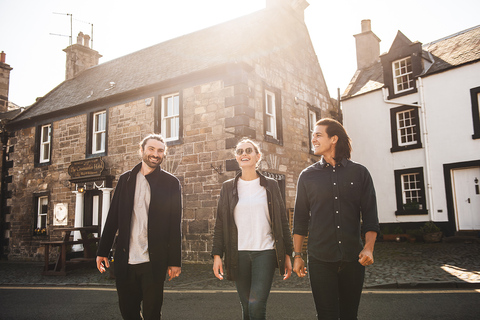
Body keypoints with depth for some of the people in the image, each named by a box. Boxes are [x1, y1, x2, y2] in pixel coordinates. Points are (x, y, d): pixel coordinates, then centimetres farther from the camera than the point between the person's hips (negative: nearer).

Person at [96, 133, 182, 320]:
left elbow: (175, 225, -2)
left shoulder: (171, 183, 1)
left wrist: (175, 261, -5)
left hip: (153, 262, -3)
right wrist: (102, 251, 8)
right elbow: (113, 218, 11)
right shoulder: (125, 179, 10)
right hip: (124, 261, 3)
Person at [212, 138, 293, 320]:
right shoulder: (228, 187, 8)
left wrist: (287, 255, 4)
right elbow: (220, 224, 7)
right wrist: (217, 255, 0)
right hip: (238, 255, 2)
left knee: (256, 305, -14)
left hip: (265, 252, -1)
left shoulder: (270, 186, 7)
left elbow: (282, 222, 8)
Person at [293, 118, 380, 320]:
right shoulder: (307, 176, 5)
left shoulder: (359, 173, 5)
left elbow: (370, 215, 3)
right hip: (320, 258, 0)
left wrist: (369, 248, -10)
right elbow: (300, 220, 7)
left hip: (353, 258, 1)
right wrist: (297, 254, 4)